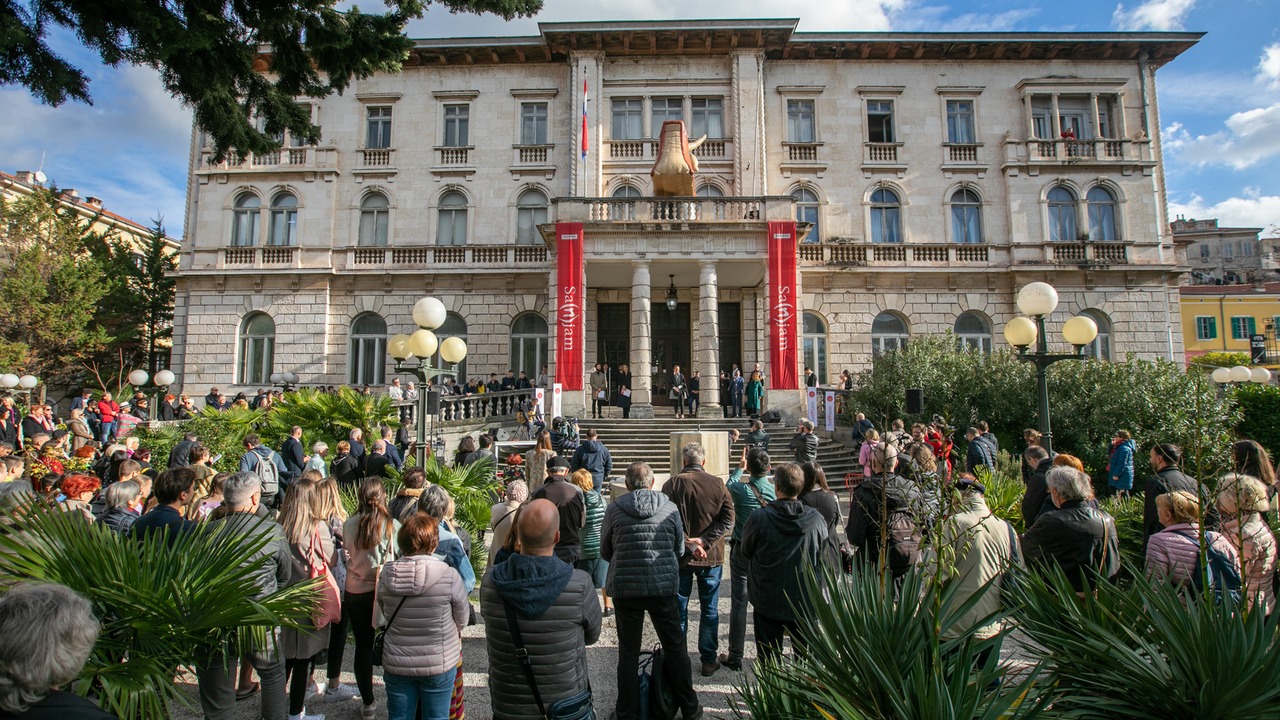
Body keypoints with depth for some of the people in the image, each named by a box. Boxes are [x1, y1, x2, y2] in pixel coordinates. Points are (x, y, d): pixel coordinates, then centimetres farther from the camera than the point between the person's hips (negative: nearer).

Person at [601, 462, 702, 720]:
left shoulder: (614, 509, -6)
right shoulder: (670, 507, -4)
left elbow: (605, 552, 5)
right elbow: (680, 549, 6)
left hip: (625, 588, -1)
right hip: (664, 587, 1)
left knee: (628, 652, 13)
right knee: (675, 648, 16)